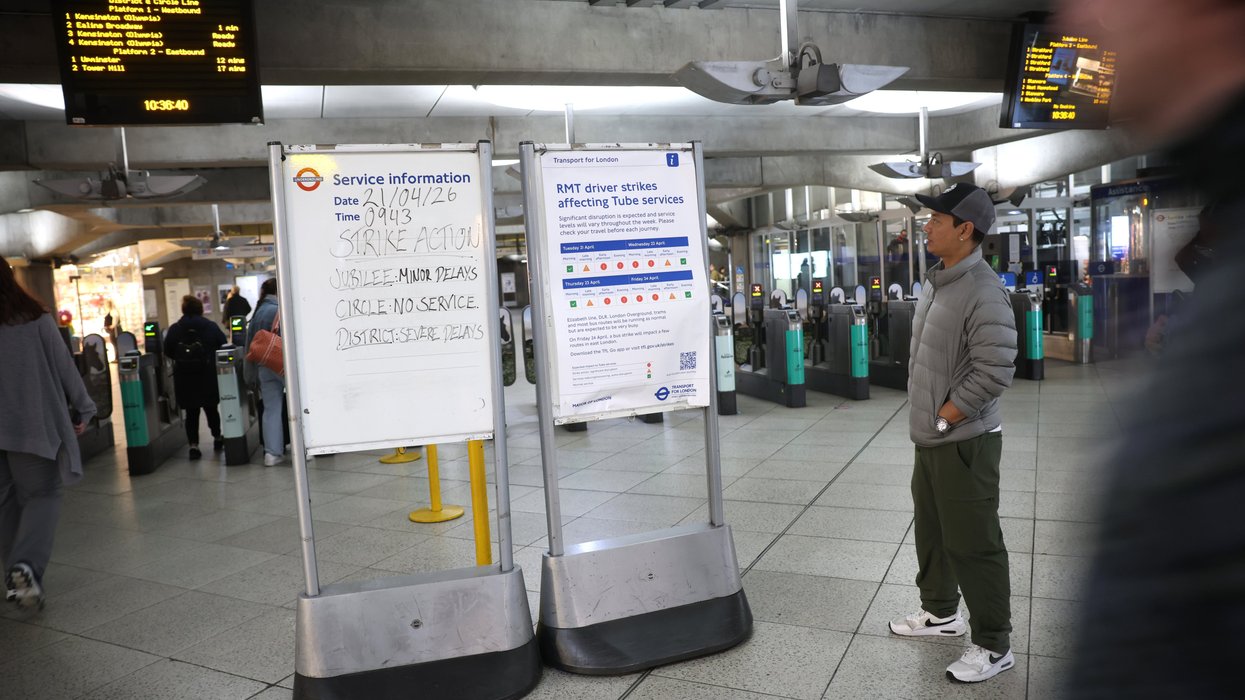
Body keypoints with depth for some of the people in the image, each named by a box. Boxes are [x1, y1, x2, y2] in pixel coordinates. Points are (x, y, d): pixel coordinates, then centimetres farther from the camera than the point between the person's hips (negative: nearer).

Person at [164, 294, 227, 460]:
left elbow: (167, 352, 1)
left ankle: (193, 445, 1)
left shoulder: (174, 329, -2)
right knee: (211, 408, 14)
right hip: (207, 376, 0)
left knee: (191, 412, 5)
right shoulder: (211, 327, -6)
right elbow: (223, 345, -2)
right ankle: (217, 438, 28)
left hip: (184, 378, 1)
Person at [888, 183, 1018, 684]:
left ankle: (993, 646, 18)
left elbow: (994, 373, -24)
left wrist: (941, 419, -16)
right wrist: (926, 421, 14)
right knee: (931, 530, 21)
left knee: (973, 544, 2)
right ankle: (941, 612, 40)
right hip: (930, 438, 9)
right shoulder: (936, 281, 9)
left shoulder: (983, 292, -20)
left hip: (964, 441, -9)